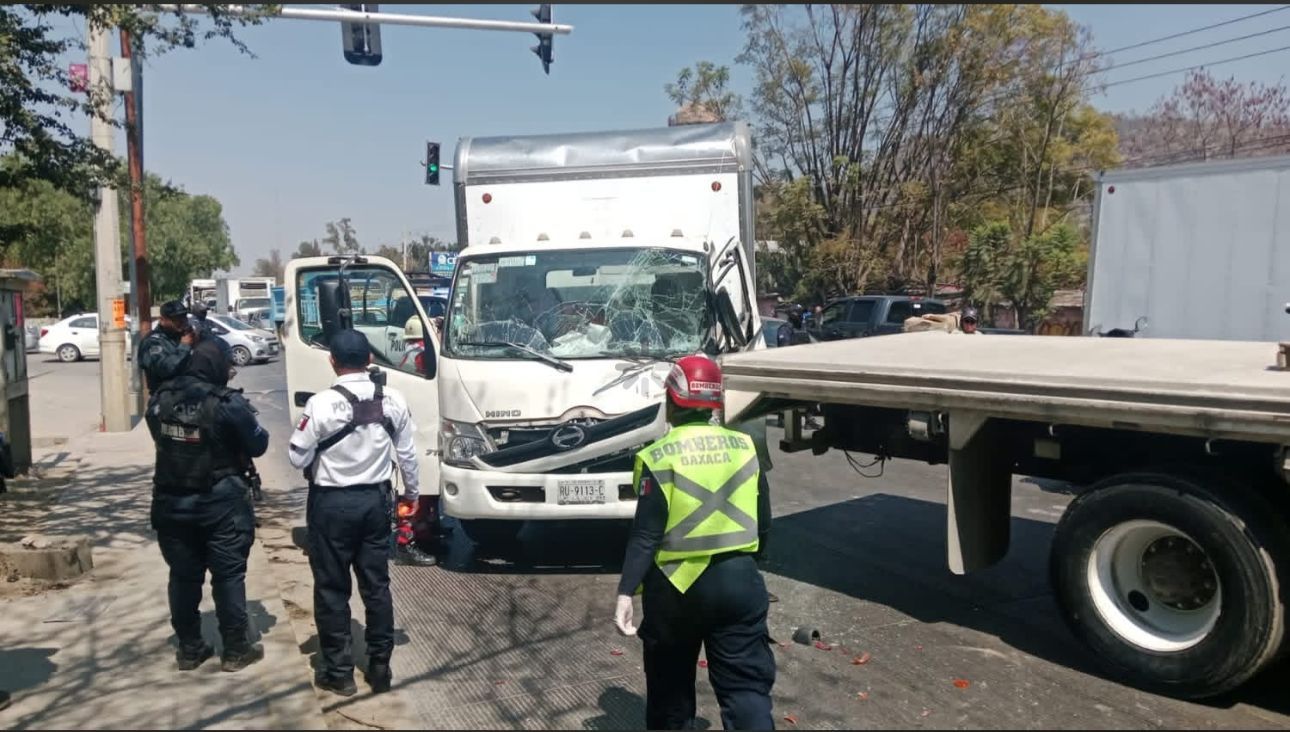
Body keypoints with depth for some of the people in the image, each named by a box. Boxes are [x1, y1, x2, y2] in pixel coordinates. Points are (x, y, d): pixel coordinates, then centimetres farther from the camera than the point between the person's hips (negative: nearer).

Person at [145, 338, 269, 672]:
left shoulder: (160, 399, 0)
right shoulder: (228, 403, -17)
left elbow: (158, 438, 13)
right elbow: (258, 444, -8)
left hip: (171, 501, 5)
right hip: (220, 502, -5)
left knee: (183, 576, 14)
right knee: (228, 575, 5)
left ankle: (189, 650, 24)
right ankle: (236, 650, 13)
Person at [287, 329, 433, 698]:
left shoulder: (322, 403, -17)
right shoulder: (393, 400, -5)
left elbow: (298, 457, -11)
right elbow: (407, 453, 3)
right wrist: (411, 493, 16)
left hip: (332, 503, -4)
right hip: (376, 500, 4)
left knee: (332, 589, 9)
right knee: (377, 586, 12)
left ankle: (338, 671, 17)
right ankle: (380, 666, 20)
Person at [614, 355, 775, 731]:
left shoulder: (659, 456, -10)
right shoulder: (745, 446, 3)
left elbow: (646, 534, -15)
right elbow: (760, 520, 10)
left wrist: (626, 591, -13)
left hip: (677, 586, -2)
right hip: (739, 579, 3)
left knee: (670, 687, 18)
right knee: (746, 687, 5)